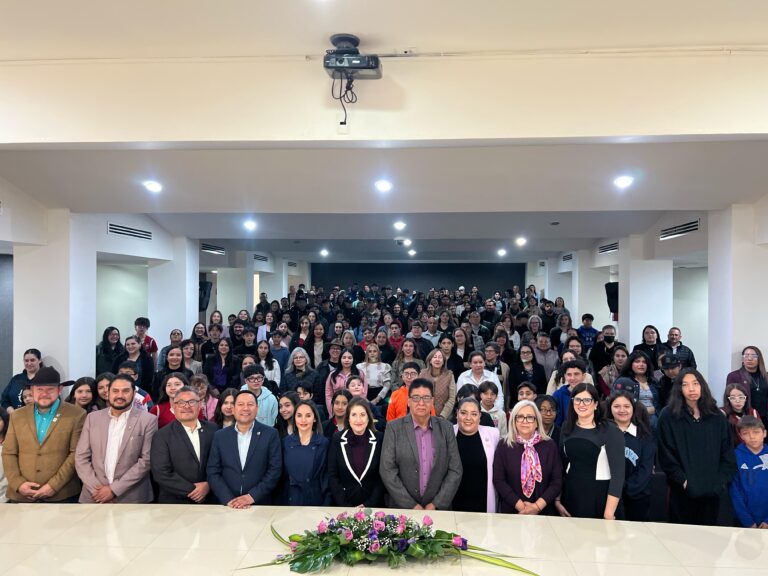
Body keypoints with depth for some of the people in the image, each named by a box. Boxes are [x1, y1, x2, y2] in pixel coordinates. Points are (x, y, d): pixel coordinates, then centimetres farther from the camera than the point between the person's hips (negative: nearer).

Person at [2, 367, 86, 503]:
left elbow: (77, 454, -6)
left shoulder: (76, 414, -2)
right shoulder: (17, 416, 10)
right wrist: (18, 483, -5)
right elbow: (9, 453, 8)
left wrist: (54, 485, -12)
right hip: (21, 496, 3)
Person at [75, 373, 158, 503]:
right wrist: (95, 488, -8)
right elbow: (81, 457, 4)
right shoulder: (93, 417, 5)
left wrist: (114, 489, -13)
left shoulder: (148, 420, -5)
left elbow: (147, 460, -10)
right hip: (95, 497, 3)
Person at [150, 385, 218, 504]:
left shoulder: (213, 430, 2)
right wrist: (192, 490, -14)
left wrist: (209, 485, -11)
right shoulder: (162, 436, -5)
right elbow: (161, 474, -11)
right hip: (174, 504, -2)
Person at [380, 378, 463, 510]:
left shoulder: (446, 427, -1)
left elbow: (455, 470, -1)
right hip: (402, 509, -1)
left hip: (438, 509, 1)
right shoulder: (394, 428, -6)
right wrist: (411, 505, -12)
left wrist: (436, 504, -9)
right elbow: (387, 470, -9)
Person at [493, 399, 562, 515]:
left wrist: (537, 506, -13)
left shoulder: (550, 445, 0)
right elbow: (498, 480, -7)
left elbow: (557, 480, -4)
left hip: (544, 512, 1)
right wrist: (520, 506, -15)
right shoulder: (504, 445, -3)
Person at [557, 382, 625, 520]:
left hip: (600, 497, -4)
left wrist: (609, 514, -17)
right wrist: (556, 500, 5)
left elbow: (618, 472, -14)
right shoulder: (567, 427, 3)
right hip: (570, 496, 4)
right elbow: (560, 464, 7)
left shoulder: (611, 431, -11)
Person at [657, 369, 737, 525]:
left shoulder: (717, 416, 7)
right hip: (683, 491, -3)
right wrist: (683, 481, -14)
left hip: (712, 490, 3)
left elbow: (727, 452, 8)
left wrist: (721, 480, -3)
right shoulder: (668, 416, -5)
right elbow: (666, 454, -7)